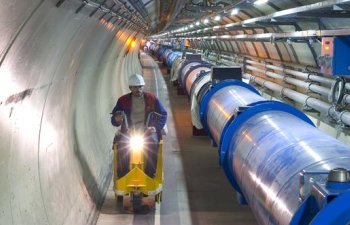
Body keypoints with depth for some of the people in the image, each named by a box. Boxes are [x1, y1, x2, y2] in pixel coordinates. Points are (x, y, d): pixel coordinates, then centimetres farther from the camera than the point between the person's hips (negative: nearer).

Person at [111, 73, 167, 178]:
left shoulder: (152, 99, 9)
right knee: (122, 145, -31)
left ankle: (150, 175, -24)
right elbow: (114, 121, 7)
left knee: (152, 143, -33)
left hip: (148, 130, 0)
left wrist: (156, 127, -8)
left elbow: (163, 114, 10)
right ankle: (122, 176, -22)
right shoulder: (123, 100, 9)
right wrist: (116, 119, -19)